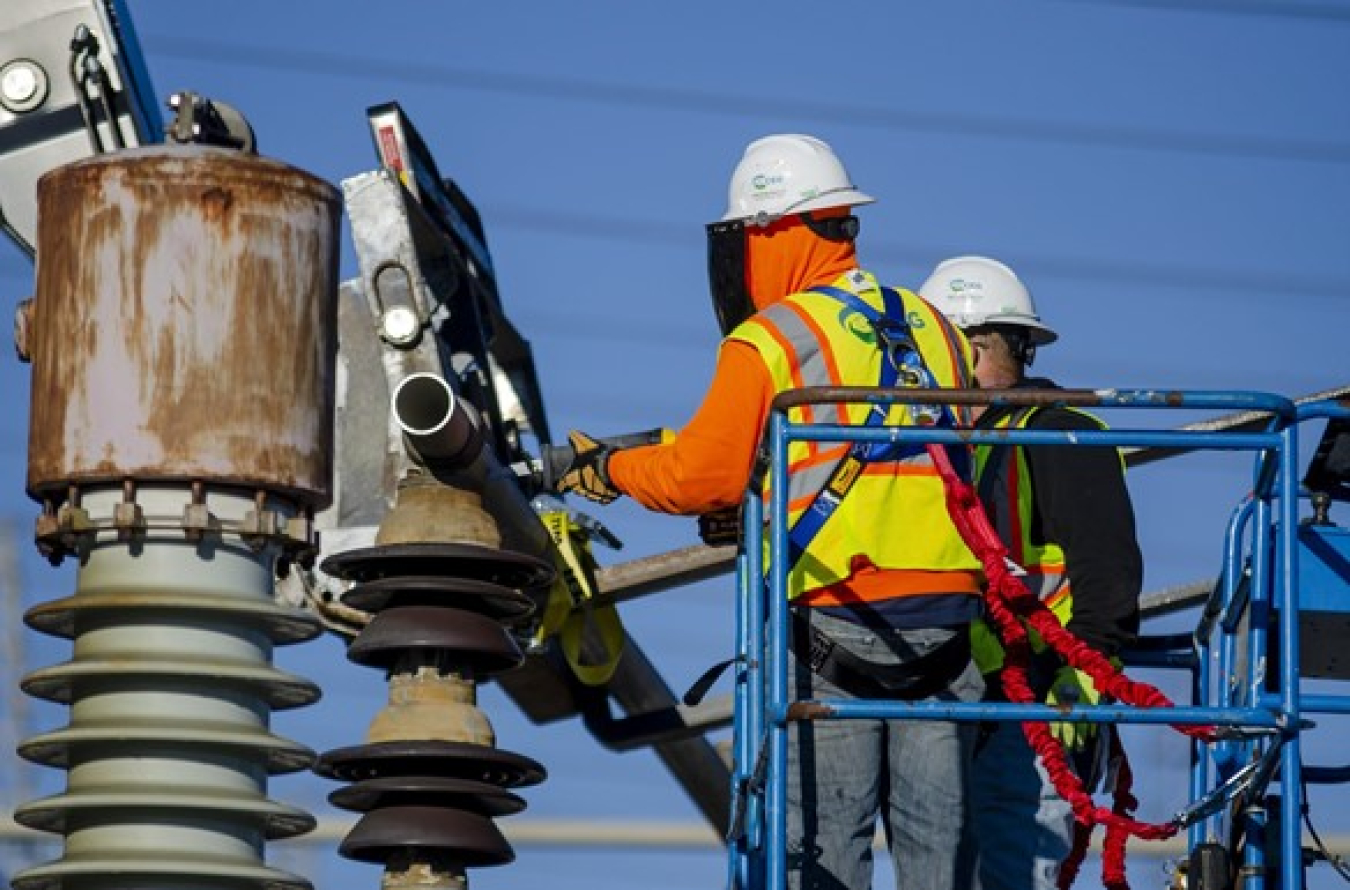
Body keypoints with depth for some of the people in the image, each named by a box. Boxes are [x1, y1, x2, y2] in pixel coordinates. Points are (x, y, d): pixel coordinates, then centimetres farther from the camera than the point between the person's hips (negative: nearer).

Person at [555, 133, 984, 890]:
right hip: (947, 615, 5)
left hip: (834, 622, -5)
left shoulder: (771, 339, -4)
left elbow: (703, 477, -4)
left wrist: (608, 470, 15)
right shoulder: (935, 329, 14)